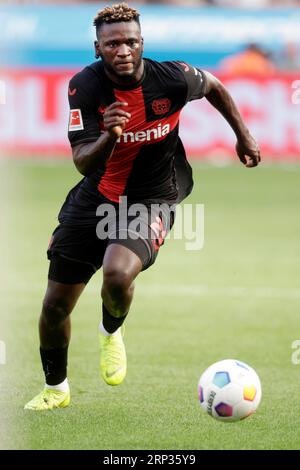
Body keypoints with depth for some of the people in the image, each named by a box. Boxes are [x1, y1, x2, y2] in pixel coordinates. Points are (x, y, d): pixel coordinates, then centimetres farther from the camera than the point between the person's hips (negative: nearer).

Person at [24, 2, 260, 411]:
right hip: (97, 197, 2)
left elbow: (213, 86, 6)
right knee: (55, 305, 5)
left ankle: (111, 332, 4)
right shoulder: (85, 86, -18)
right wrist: (109, 136, -44)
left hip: (151, 201, -2)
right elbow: (82, 163, -23)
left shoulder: (172, 78, -19)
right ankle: (55, 389, 33)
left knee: (118, 273, -33)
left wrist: (244, 136, 14)